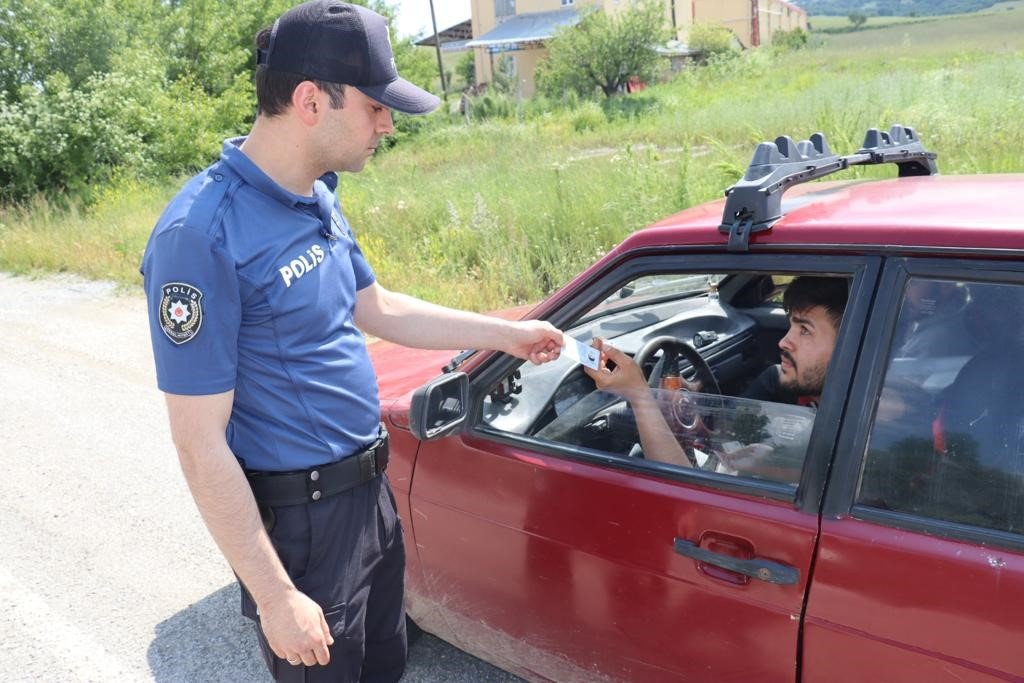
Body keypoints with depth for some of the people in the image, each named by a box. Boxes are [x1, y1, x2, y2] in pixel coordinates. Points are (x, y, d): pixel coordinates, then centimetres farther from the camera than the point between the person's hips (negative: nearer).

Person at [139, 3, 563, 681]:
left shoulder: (319, 196, 2)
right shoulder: (203, 234, -25)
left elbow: (377, 308, 16)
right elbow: (200, 444, -22)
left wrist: (507, 334, 16)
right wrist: (275, 597, -19)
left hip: (371, 489, 8)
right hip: (299, 521, -8)